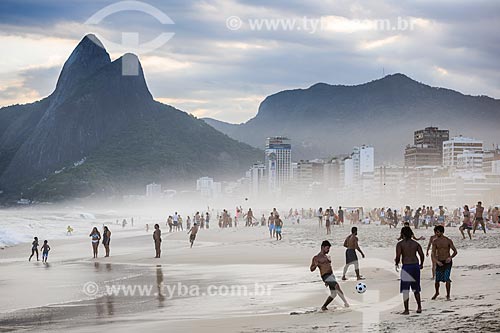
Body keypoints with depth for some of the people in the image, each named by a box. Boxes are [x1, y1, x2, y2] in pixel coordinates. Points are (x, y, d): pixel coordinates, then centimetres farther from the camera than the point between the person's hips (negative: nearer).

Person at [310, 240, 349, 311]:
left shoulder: (328, 257, 20)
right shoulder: (316, 258, -1)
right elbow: (311, 269, -2)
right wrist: (315, 265, -25)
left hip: (331, 275, 8)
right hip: (325, 276, -8)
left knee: (333, 294, 7)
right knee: (337, 287, -27)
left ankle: (324, 307, 20)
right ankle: (345, 302, -29)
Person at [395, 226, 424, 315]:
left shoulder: (400, 244, -4)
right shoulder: (416, 243, 8)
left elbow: (398, 256, -12)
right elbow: (421, 254, 2)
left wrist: (396, 264, 7)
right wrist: (421, 264, 18)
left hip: (406, 267, -5)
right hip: (416, 265, 5)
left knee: (405, 290, 1)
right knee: (416, 288, 19)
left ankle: (406, 310, -1)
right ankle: (419, 307, 19)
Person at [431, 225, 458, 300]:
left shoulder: (448, 241, -5)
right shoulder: (435, 242, 1)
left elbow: (455, 251, -3)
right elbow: (433, 253, -4)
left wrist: (450, 257, -22)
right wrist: (437, 261, -21)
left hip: (447, 262, -2)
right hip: (439, 262, 3)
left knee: (447, 279, -14)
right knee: (437, 279, 6)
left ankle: (448, 295, -3)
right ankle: (437, 293, 33)